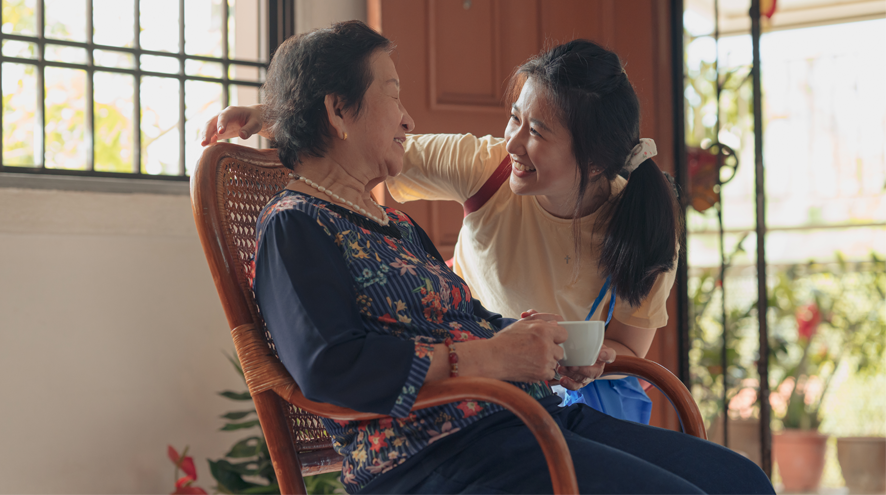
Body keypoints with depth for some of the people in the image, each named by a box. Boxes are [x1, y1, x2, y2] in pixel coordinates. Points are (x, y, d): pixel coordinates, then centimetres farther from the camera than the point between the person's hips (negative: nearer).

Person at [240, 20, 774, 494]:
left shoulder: (397, 225, 28)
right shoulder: (294, 225, -3)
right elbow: (328, 367, -18)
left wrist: (550, 348, 6)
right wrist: (490, 356, -19)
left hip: (533, 417, 10)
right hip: (436, 452, -9)